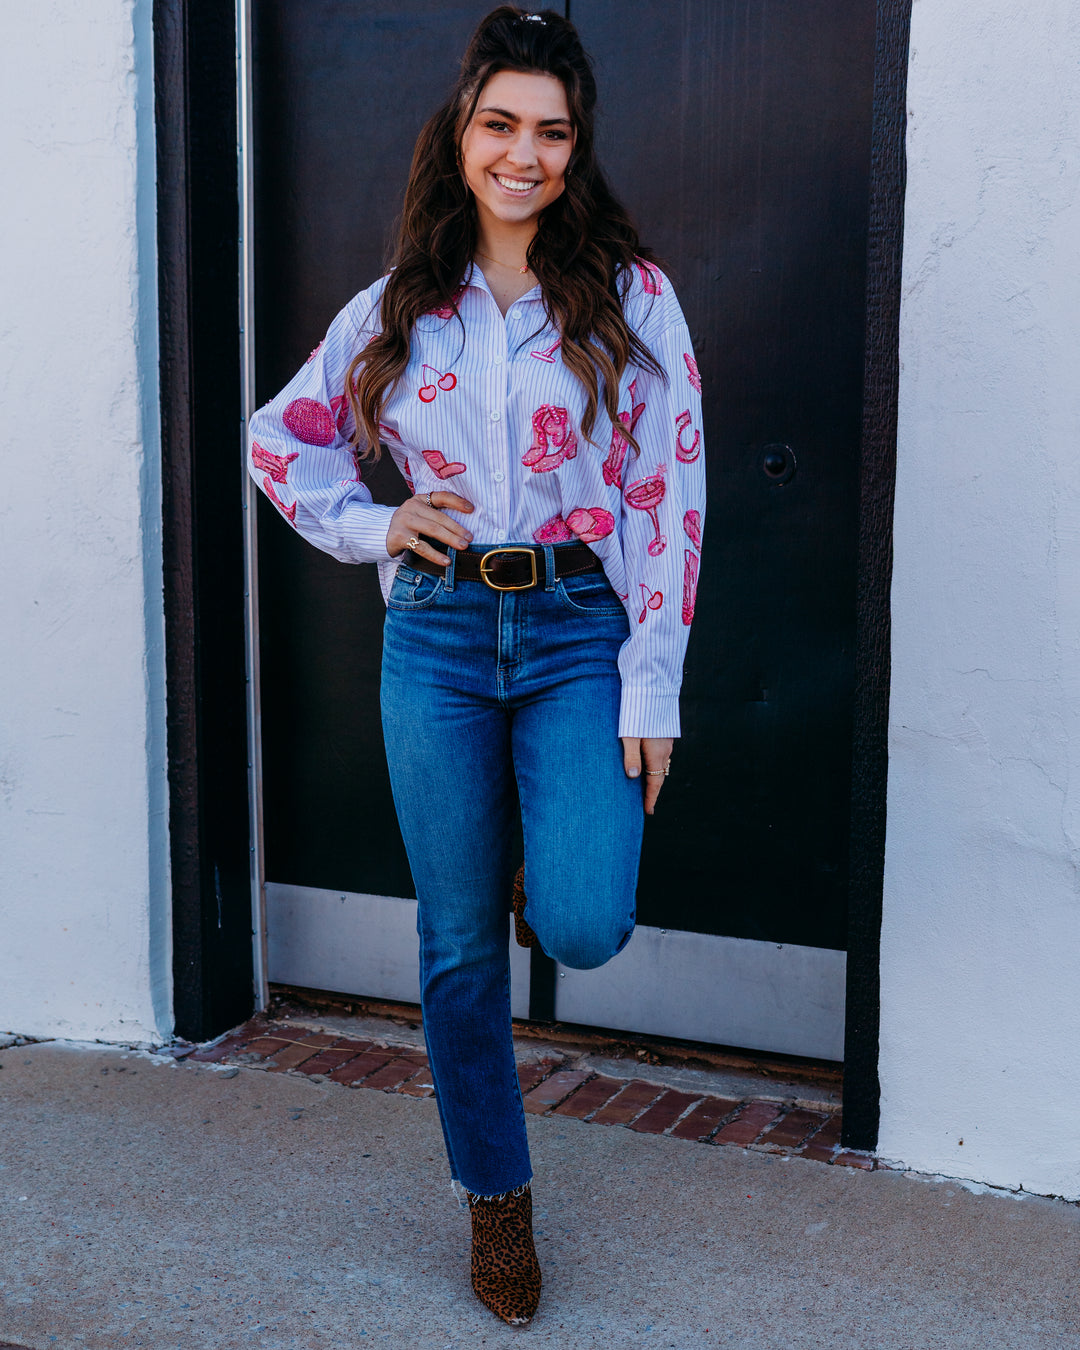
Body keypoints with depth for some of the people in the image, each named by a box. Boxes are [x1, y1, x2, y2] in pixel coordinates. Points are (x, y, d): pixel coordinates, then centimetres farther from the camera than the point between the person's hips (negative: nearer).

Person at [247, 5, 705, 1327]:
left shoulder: (628, 292, 0)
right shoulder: (400, 303, 7)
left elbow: (669, 490, -3)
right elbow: (280, 437, 18)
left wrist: (651, 683, -9)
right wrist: (370, 525, 1)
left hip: (578, 630, -2)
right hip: (435, 635, 2)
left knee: (582, 929, -17)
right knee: (458, 944, 8)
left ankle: (547, 864, 23)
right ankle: (495, 1196, 27)